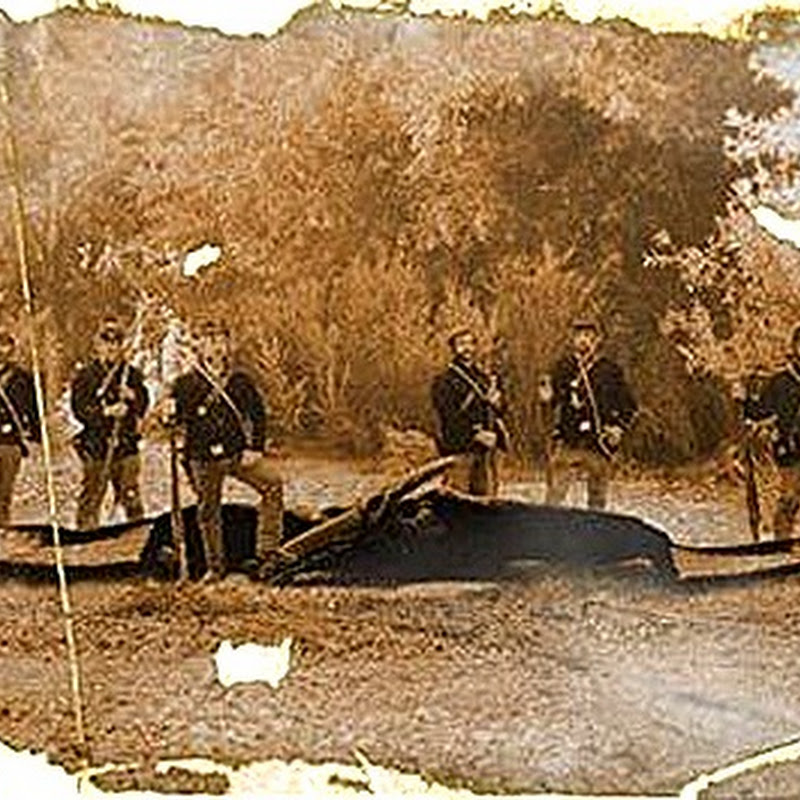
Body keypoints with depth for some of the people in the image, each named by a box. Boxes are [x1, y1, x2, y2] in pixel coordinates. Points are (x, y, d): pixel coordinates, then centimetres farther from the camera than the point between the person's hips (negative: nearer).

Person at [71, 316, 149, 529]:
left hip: (126, 442, 2)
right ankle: (86, 532, 7)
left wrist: (132, 396, -14)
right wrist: (106, 412, -19)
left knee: (131, 494, 2)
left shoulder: (132, 374, 13)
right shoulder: (85, 375, 2)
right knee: (92, 493, 0)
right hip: (95, 443, -2)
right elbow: (79, 408, -7)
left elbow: (143, 403, 7)